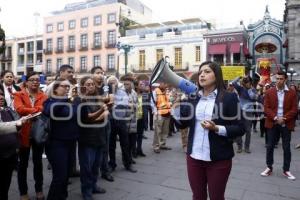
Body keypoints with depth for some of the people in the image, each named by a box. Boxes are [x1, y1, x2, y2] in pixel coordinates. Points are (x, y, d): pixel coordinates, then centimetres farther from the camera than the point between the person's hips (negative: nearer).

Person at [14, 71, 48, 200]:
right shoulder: (19, 95, -1)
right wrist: (38, 110, -17)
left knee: (38, 162, 15)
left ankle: (39, 190, 30)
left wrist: (29, 111, -23)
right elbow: (19, 109, -20)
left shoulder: (43, 96, 6)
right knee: (23, 163, 11)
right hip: (24, 133, -2)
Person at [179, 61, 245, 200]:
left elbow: (240, 129, -8)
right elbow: (182, 124, 3)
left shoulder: (229, 97, -7)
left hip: (219, 159, -3)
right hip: (194, 157, 4)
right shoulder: (193, 98, 5)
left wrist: (217, 129, -22)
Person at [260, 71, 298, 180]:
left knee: (286, 148, 6)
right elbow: (266, 108, -4)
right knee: (270, 146, 6)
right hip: (272, 123, 0)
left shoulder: (292, 93, 1)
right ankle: (269, 168, 18)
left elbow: (294, 109, -2)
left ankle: (286, 170, 19)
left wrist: (284, 118, -15)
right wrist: (275, 118, -15)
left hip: (286, 124, 0)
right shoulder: (269, 92, 1)